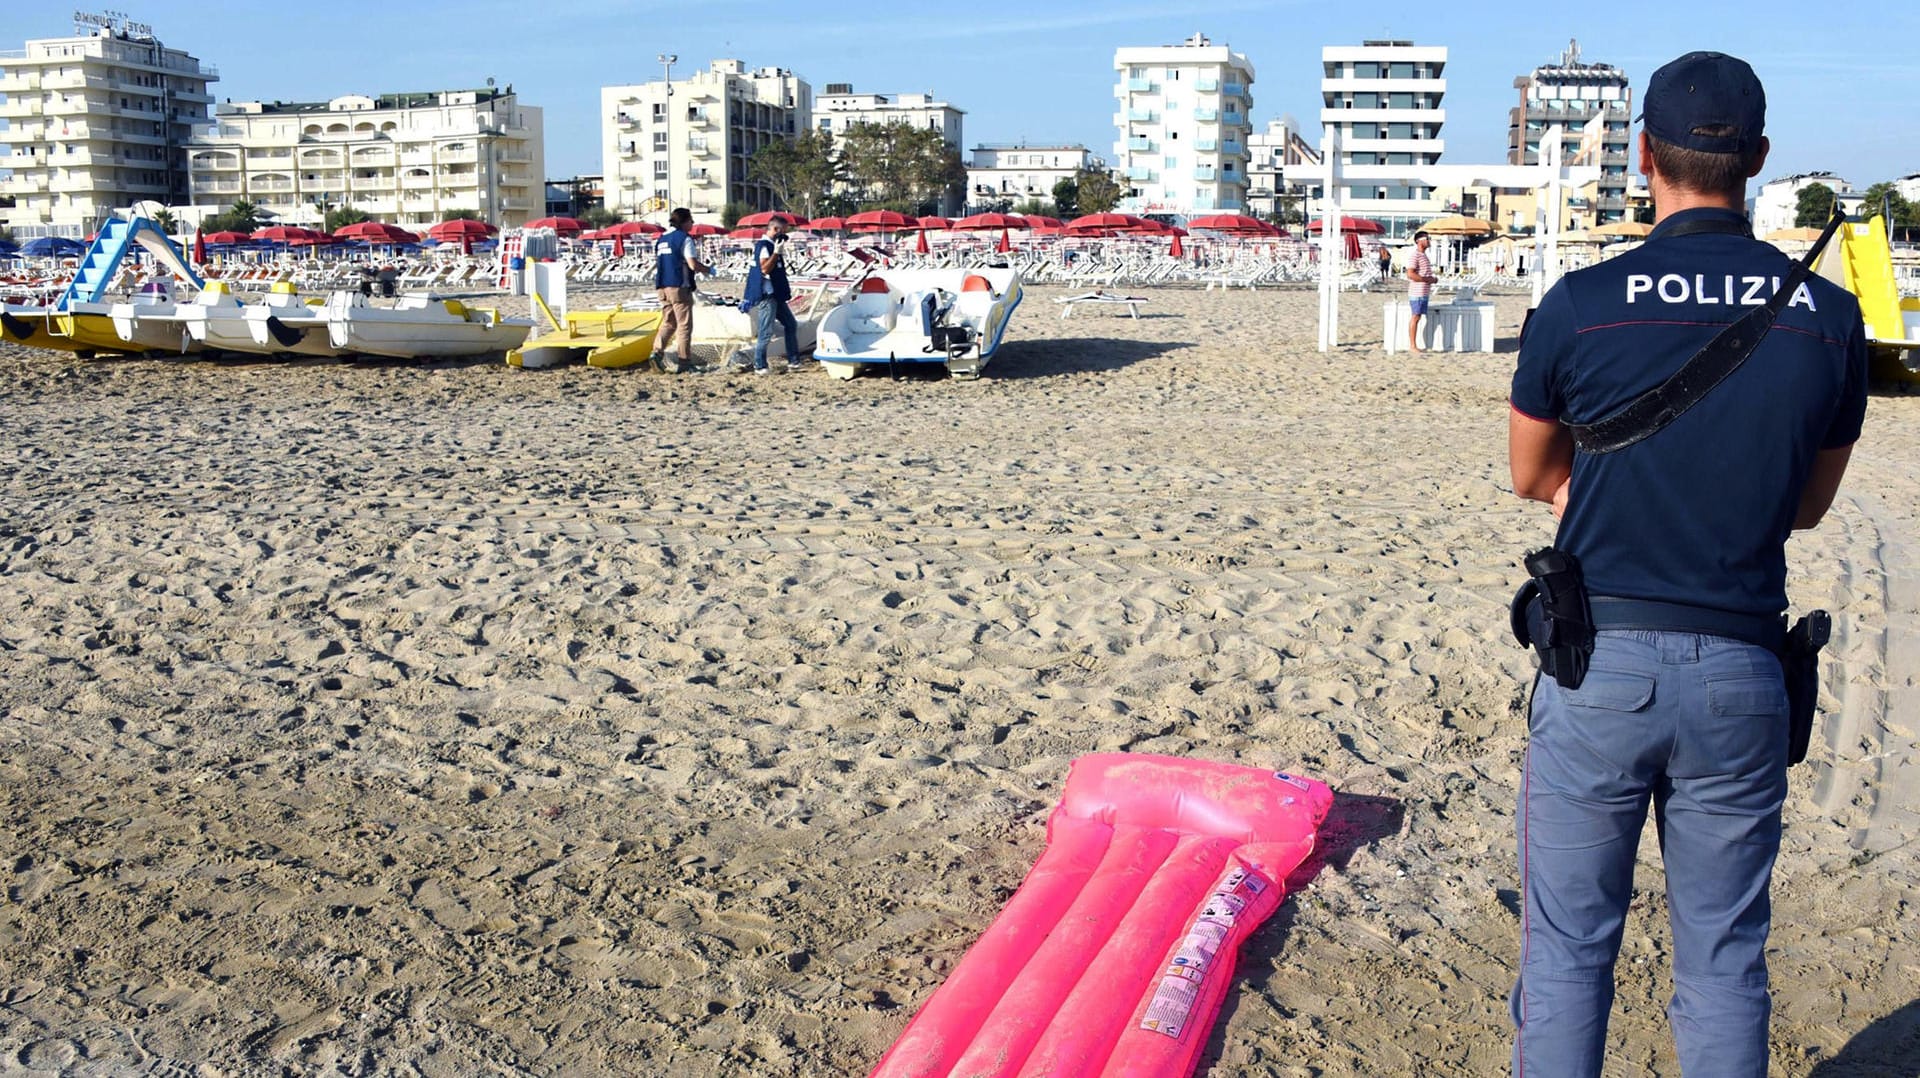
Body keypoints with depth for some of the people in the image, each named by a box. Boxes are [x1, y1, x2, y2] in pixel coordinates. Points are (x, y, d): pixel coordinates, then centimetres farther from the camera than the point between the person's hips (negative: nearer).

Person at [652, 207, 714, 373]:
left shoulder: (661, 239, 14)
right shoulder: (684, 238, -10)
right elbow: (693, 264, -18)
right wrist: (709, 270, 1)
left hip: (662, 286, 7)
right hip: (679, 286, -7)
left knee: (668, 322, 14)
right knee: (684, 325, 0)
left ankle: (657, 352, -4)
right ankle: (683, 361, 1)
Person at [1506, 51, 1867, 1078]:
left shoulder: (1579, 305, -7)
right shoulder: (1828, 316, 0)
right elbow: (1809, 502, 13)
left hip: (1600, 661, -2)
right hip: (1740, 673, 2)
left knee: (1566, 950, 9)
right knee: (1724, 963, 13)